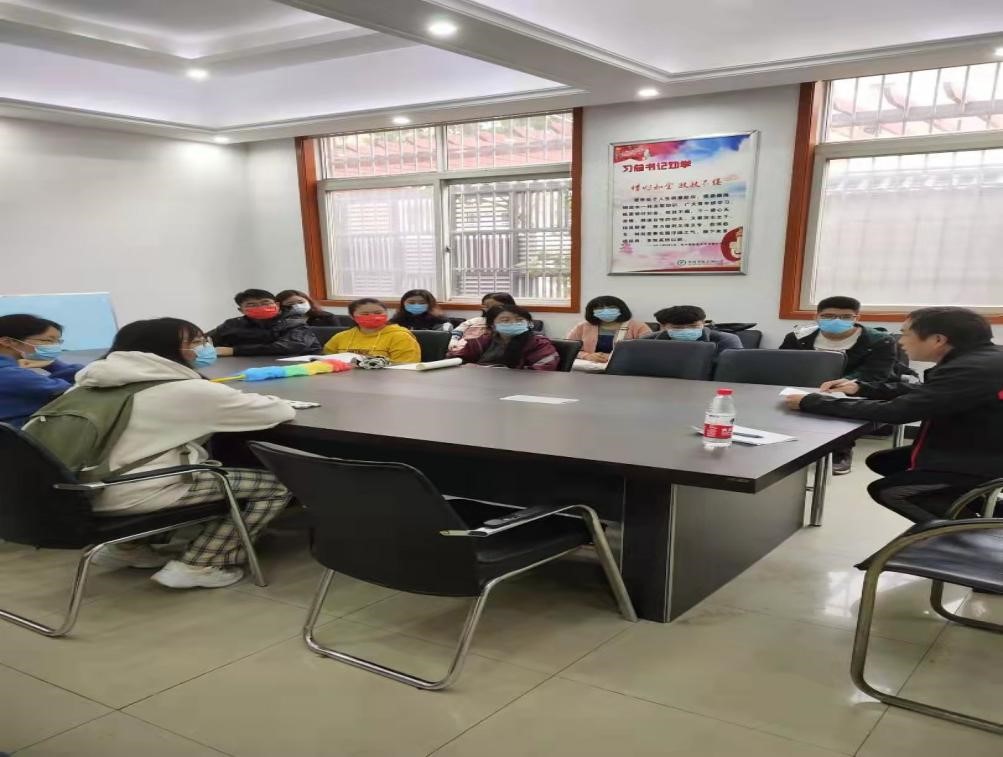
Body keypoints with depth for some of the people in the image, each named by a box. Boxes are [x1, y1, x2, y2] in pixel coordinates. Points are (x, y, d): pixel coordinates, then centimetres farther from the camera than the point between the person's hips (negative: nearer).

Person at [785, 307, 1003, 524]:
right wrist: (861, 388, 5)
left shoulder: (974, 369, -28)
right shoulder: (980, 358, 2)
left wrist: (810, 402, -20)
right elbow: (924, 392, 17)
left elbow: (895, 412, -27)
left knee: (885, 490, 4)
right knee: (881, 462, 15)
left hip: (981, 465, -9)